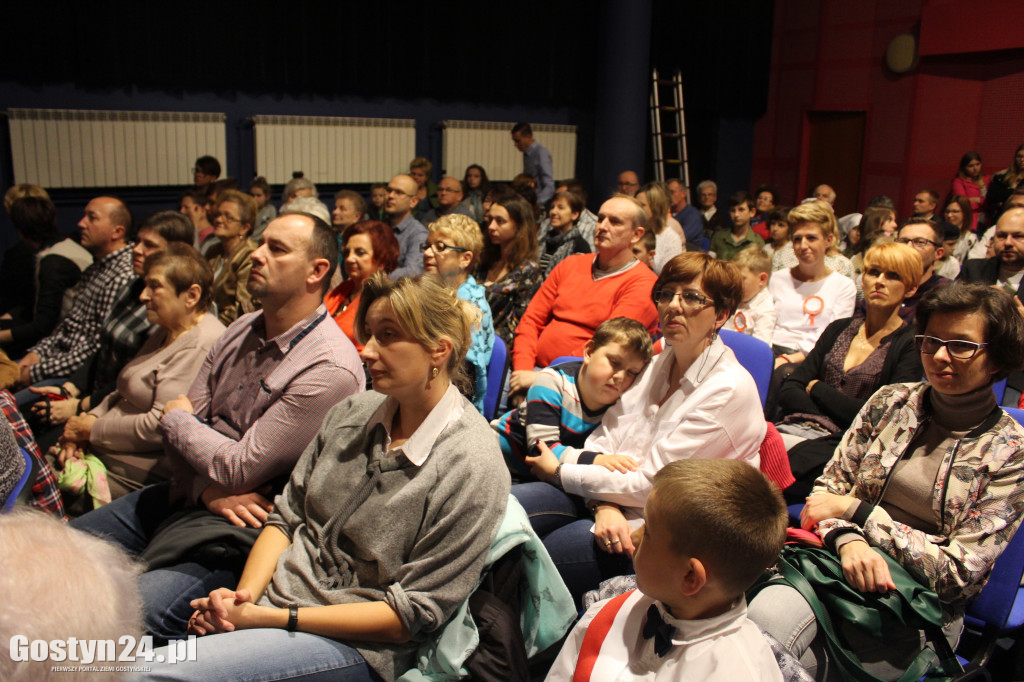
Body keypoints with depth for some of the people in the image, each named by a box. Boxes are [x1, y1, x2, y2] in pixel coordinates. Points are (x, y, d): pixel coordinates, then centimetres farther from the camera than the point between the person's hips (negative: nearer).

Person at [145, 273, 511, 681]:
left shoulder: (471, 467, -16)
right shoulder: (354, 412, 4)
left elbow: (413, 615, -15)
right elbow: (287, 517, 8)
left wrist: (276, 618, -18)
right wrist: (244, 596, -11)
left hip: (354, 644, -6)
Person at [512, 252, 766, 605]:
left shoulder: (730, 390, -16)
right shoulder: (655, 366, 8)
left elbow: (652, 482, -17)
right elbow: (603, 439, 4)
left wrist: (560, 472, -8)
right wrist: (605, 505, -18)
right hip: (618, 503, 7)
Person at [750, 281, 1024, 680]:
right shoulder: (891, 401, 6)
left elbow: (959, 571, -8)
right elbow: (828, 486, 7)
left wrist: (856, 510, -11)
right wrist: (847, 539, -16)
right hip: (841, 567, 3)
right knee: (768, 613, -33)